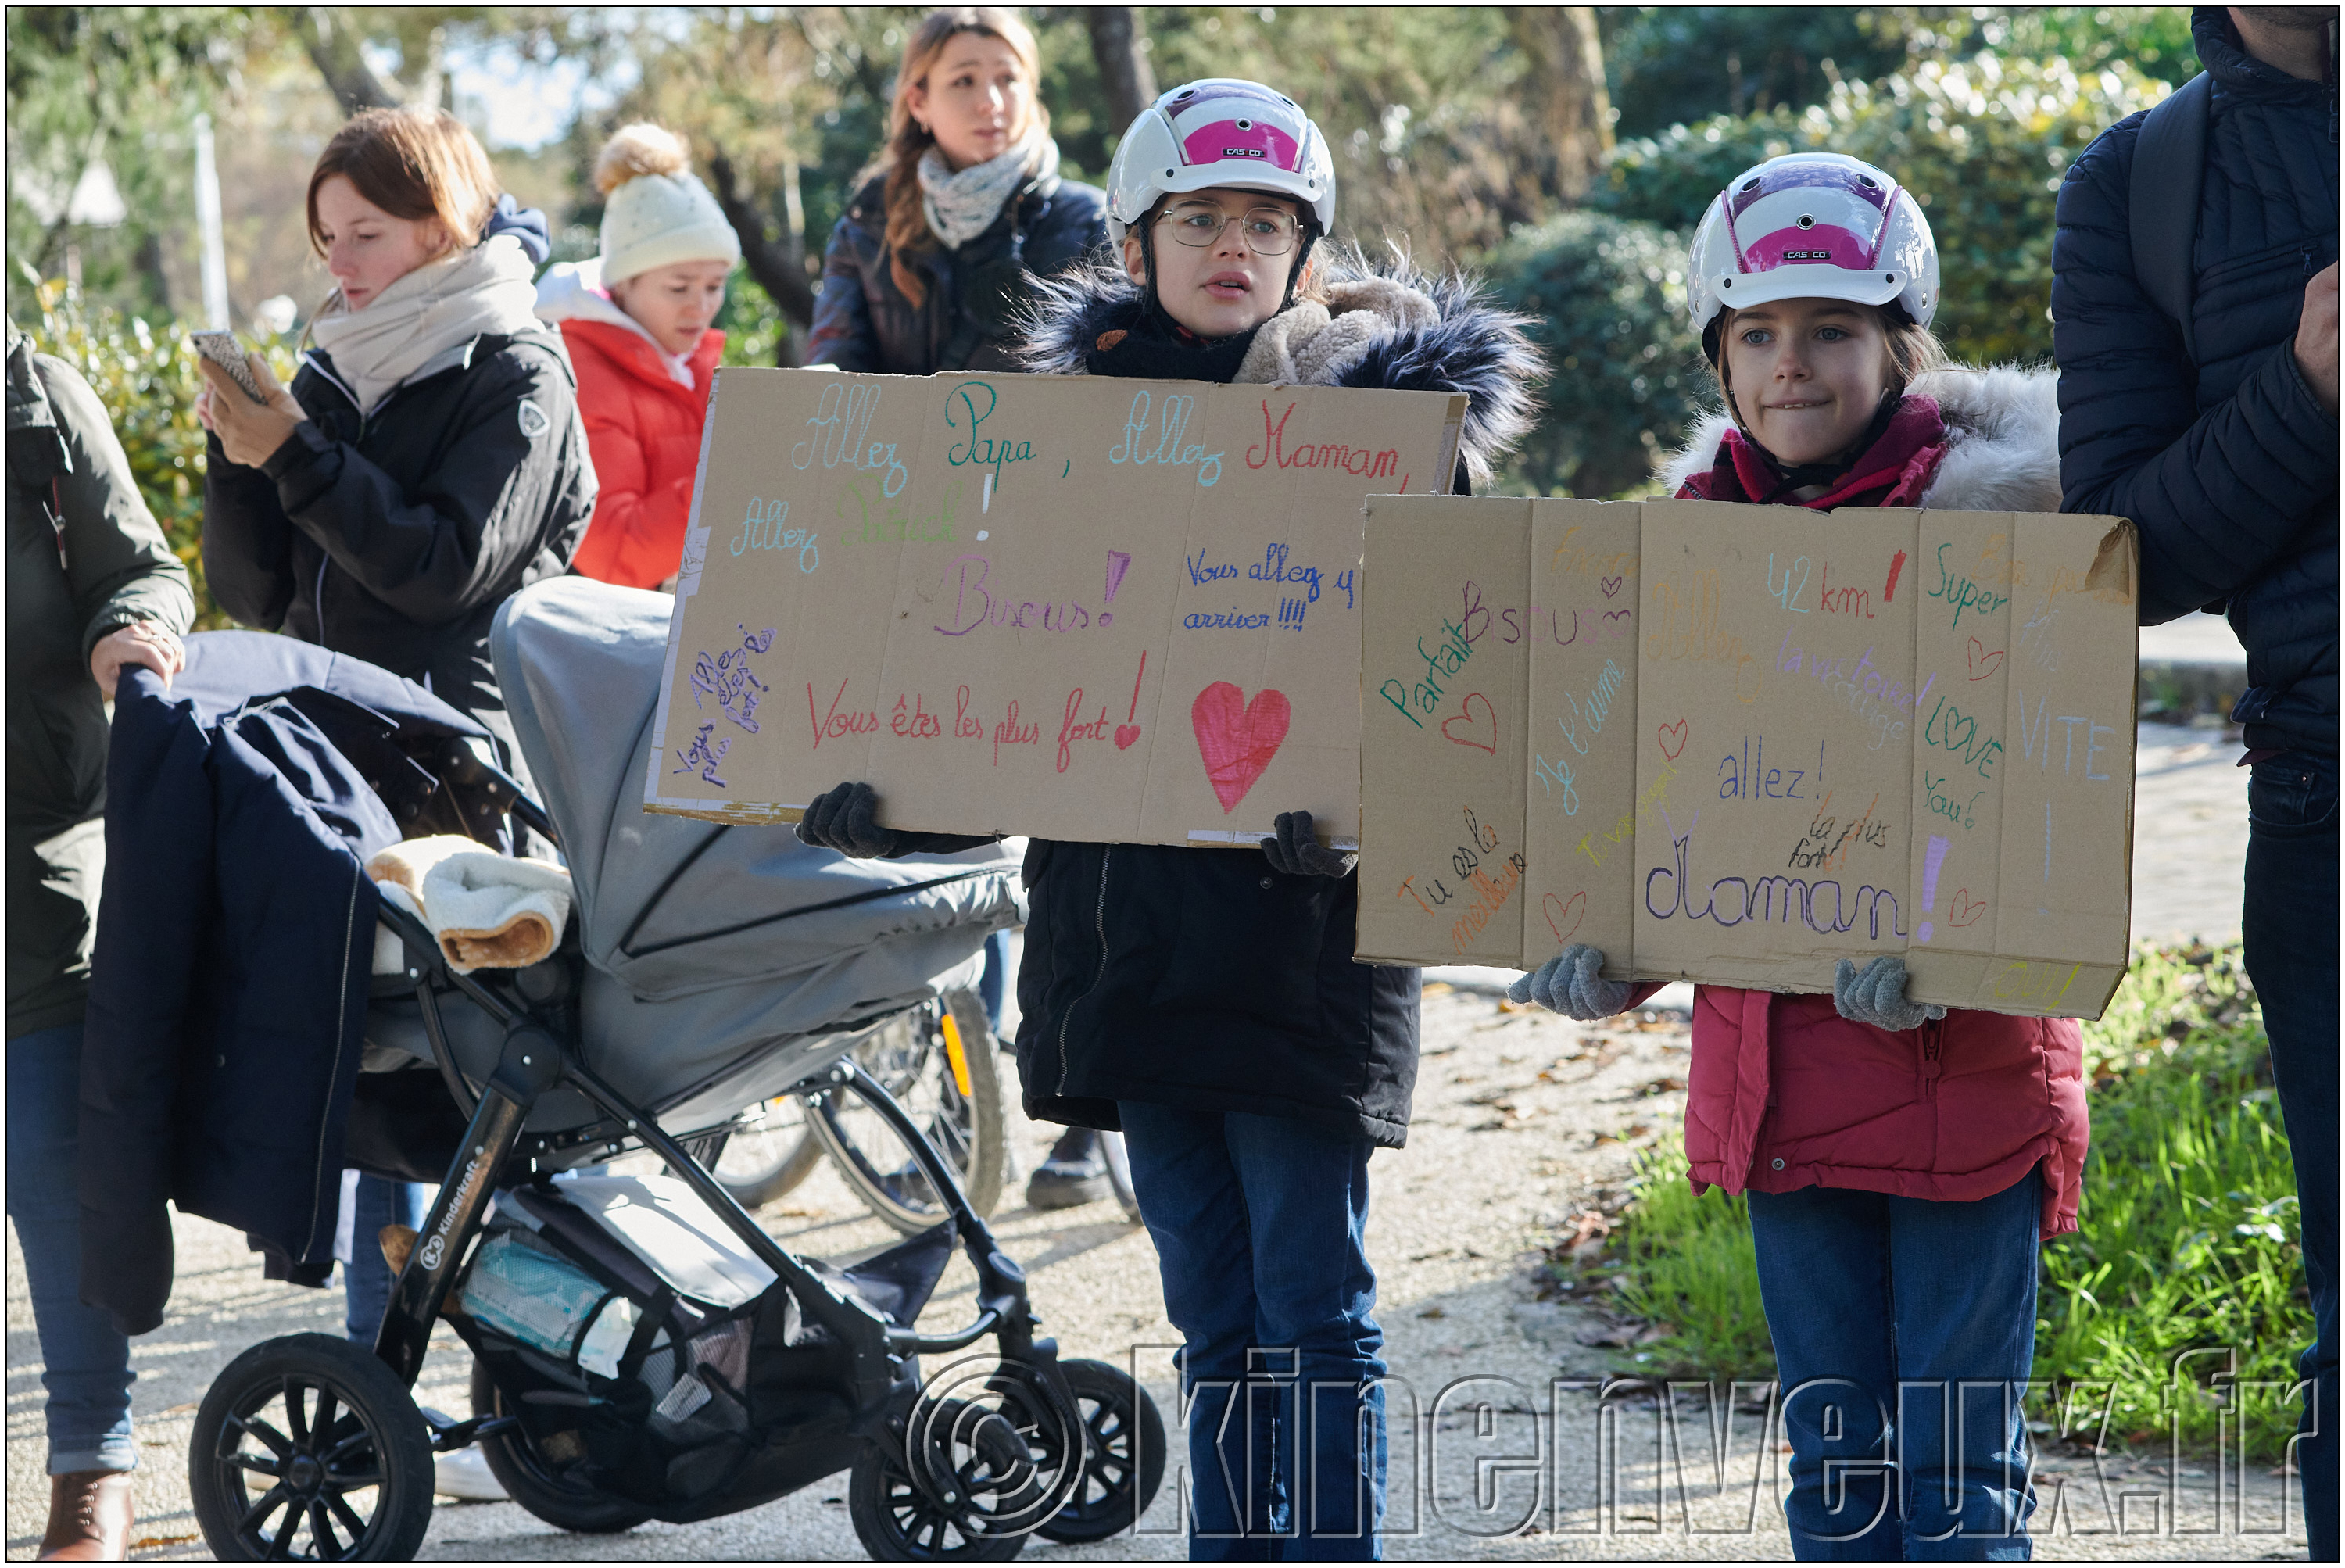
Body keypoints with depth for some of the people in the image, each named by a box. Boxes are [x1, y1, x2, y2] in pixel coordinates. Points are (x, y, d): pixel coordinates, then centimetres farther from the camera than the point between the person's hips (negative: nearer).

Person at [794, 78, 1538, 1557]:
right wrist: (890, 788, -4)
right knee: (1215, 1311, 11)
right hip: (1132, 921, 5)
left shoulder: (1382, 408, -2)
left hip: (1302, 920, -5)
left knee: (1313, 1307, -3)